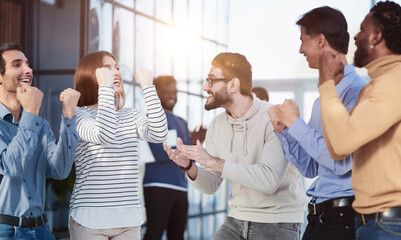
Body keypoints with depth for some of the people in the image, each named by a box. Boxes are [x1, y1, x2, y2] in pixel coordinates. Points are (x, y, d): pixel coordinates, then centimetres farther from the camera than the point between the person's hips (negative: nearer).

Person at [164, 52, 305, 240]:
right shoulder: (217, 125, 4)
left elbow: (270, 180, -26)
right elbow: (210, 186, 7)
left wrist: (215, 162, -25)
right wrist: (189, 167, -14)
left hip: (278, 223, -5)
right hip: (237, 219, 6)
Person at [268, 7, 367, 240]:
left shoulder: (356, 90, -13)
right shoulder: (322, 98, 15)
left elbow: (341, 162, -22)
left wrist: (296, 123, -11)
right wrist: (283, 129, 3)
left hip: (344, 218, -8)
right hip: (318, 216, 8)